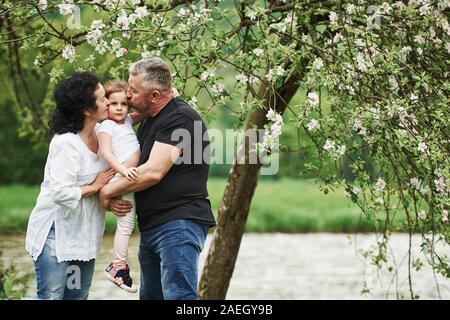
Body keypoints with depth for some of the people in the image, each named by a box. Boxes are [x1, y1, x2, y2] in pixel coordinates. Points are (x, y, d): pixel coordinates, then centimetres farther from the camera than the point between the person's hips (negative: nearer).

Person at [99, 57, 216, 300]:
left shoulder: (181, 118, -13)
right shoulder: (149, 121, 20)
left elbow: (153, 172, -21)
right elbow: (137, 168, 28)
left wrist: (108, 191, -8)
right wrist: (113, 200, 6)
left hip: (178, 225, -10)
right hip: (151, 227, 10)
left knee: (178, 295, -17)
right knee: (150, 295, 14)